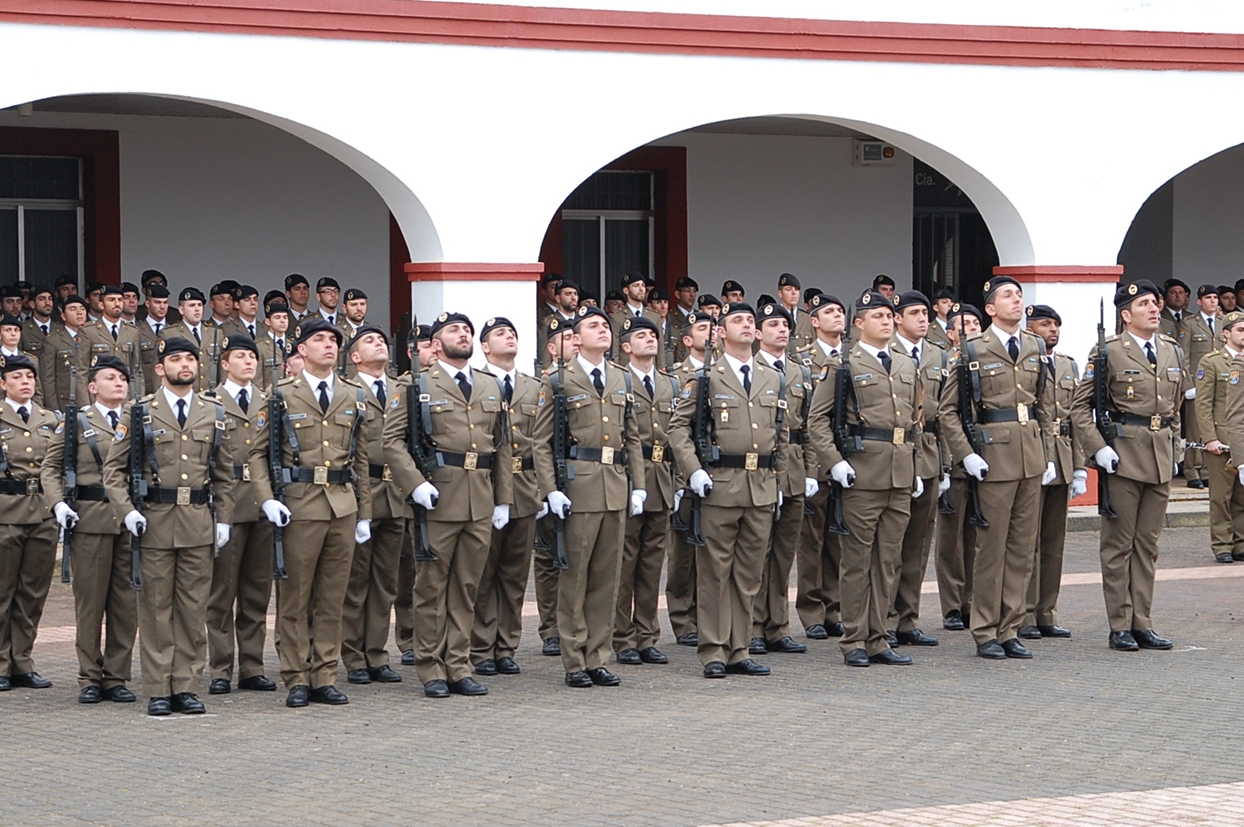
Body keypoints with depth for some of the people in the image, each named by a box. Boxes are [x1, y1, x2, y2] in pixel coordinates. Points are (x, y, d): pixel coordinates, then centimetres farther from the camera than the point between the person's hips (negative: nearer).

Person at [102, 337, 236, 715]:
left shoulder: (214, 414, 11)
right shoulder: (139, 412, 2)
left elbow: (224, 474, 14)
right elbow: (113, 468, 2)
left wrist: (223, 518, 6)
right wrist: (128, 510, -10)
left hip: (199, 523, 2)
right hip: (154, 522, -2)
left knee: (193, 608, 4)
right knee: (156, 608, 0)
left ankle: (186, 687, 9)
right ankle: (158, 691, 4)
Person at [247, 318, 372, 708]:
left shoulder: (354, 396, 13)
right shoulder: (281, 395, 1)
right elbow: (258, 452, 1)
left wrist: (364, 513, 13)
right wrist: (267, 500, -13)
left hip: (343, 506, 4)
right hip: (299, 507, -4)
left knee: (332, 596, 6)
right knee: (294, 596, 0)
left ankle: (324, 678, 12)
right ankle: (296, 680, 6)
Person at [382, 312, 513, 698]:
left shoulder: (491, 387, 16)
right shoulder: (417, 386, 1)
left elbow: (503, 445, 17)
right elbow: (393, 439, -5)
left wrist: (503, 499, 11)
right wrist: (415, 483, -17)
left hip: (481, 503, 5)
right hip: (437, 501, -4)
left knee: (467, 587, 8)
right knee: (431, 586, 1)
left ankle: (458, 668, 13)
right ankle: (431, 670, 7)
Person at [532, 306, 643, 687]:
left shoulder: (622, 379, 15)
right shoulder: (558, 381, -1)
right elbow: (542, 442, -3)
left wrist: (638, 484, 9)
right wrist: (551, 490, -12)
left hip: (615, 487, 5)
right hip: (578, 484, -5)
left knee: (607, 577, 7)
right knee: (574, 577, 0)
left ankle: (598, 659, 14)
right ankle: (575, 662, 5)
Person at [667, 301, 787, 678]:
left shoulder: (773, 380, 15)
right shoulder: (706, 378, 1)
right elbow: (678, 426, -2)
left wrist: (777, 479, 16)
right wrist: (693, 471, -12)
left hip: (761, 488, 4)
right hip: (719, 486, -4)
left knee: (749, 574, 7)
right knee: (715, 572, -1)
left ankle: (738, 651, 13)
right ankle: (713, 651, 3)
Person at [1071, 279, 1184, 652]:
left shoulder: (1173, 352, 11)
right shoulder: (1108, 352, -6)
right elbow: (1080, 406, -6)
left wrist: (1173, 446, 14)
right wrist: (1098, 448, -14)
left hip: (1161, 461, 5)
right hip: (1122, 459, -5)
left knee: (1147, 544, 9)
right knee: (1119, 544, 1)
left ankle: (1142, 624, 14)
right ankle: (1120, 626, 5)